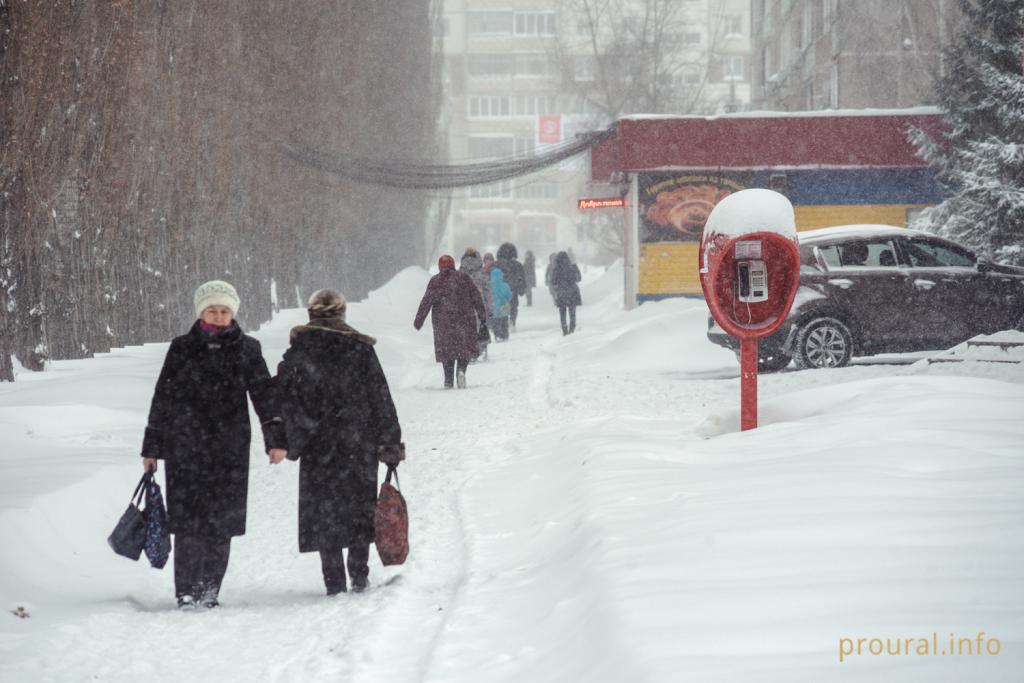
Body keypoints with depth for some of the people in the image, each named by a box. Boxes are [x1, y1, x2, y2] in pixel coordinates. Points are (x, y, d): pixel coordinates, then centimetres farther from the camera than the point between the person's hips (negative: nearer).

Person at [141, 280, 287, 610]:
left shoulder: (247, 349, 8)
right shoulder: (182, 348, 6)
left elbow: (264, 394, 4)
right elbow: (162, 398, 10)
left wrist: (276, 438, -7)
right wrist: (152, 447, 9)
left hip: (230, 449, 1)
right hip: (185, 449, -1)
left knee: (222, 521, 1)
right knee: (188, 520, -7)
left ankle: (209, 591, 12)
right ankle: (186, 591, -2)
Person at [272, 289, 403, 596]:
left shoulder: (298, 352, -3)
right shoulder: (361, 349, -1)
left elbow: (282, 398, -2)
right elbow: (381, 400, 1)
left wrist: (288, 441, 9)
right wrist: (391, 444, 6)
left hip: (317, 445, -1)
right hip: (358, 443, 1)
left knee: (323, 512, 6)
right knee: (359, 506, 14)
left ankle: (334, 582, 2)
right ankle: (359, 575, 10)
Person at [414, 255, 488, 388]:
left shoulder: (434, 281, 0)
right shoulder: (464, 278, 1)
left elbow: (426, 302, -3)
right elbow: (476, 297, 3)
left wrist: (419, 320, 1)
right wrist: (482, 314, 12)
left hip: (443, 322, 0)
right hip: (464, 319, 0)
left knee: (446, 350, 9)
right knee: (465, 347, 8)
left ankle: (449, 380, 6)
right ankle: (461, 370, -17)